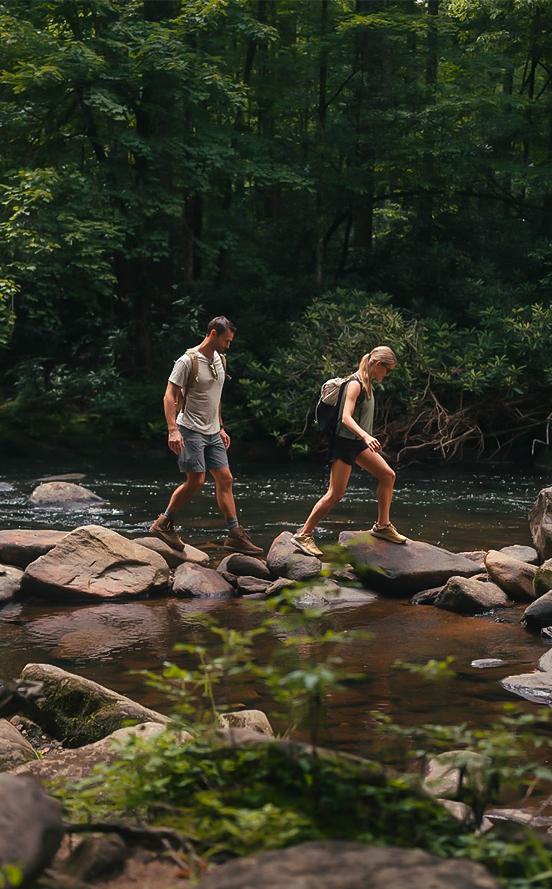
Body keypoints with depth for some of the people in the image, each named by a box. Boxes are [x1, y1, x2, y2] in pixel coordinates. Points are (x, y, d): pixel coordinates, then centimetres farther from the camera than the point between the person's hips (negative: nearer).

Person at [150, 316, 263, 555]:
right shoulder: (188, 360, -12)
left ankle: (235, 534, 5)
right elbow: (170, 396, -15)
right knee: (196, 480, -11)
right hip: (191, 431, -8)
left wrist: (221, 428, 22)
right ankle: (163, 524, 4)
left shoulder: (220, 361, 12)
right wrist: (173, 430, -24)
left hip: (212, 432, 8)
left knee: (225, 479, 3)